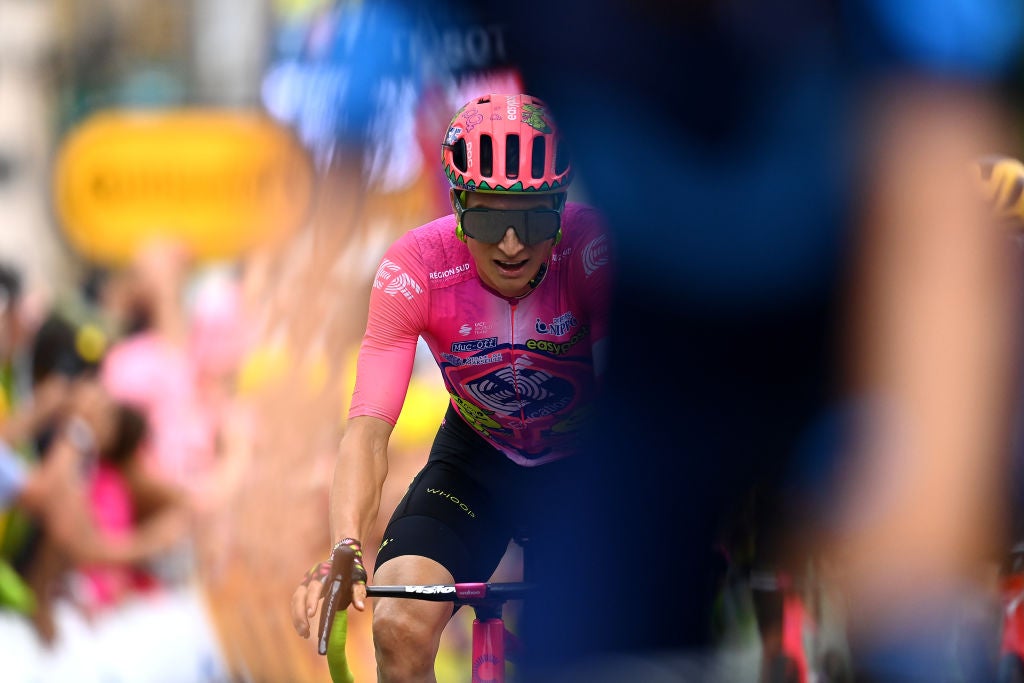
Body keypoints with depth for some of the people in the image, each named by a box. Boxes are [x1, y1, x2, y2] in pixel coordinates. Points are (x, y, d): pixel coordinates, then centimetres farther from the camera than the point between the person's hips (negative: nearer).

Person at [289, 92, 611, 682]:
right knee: (400, 628, -21)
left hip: (582, 461, -1)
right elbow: (369, 428, -32)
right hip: (477, 460, 1)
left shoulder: (591, 247, -28)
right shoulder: (416, 268, -26)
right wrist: (346, 549, -50)